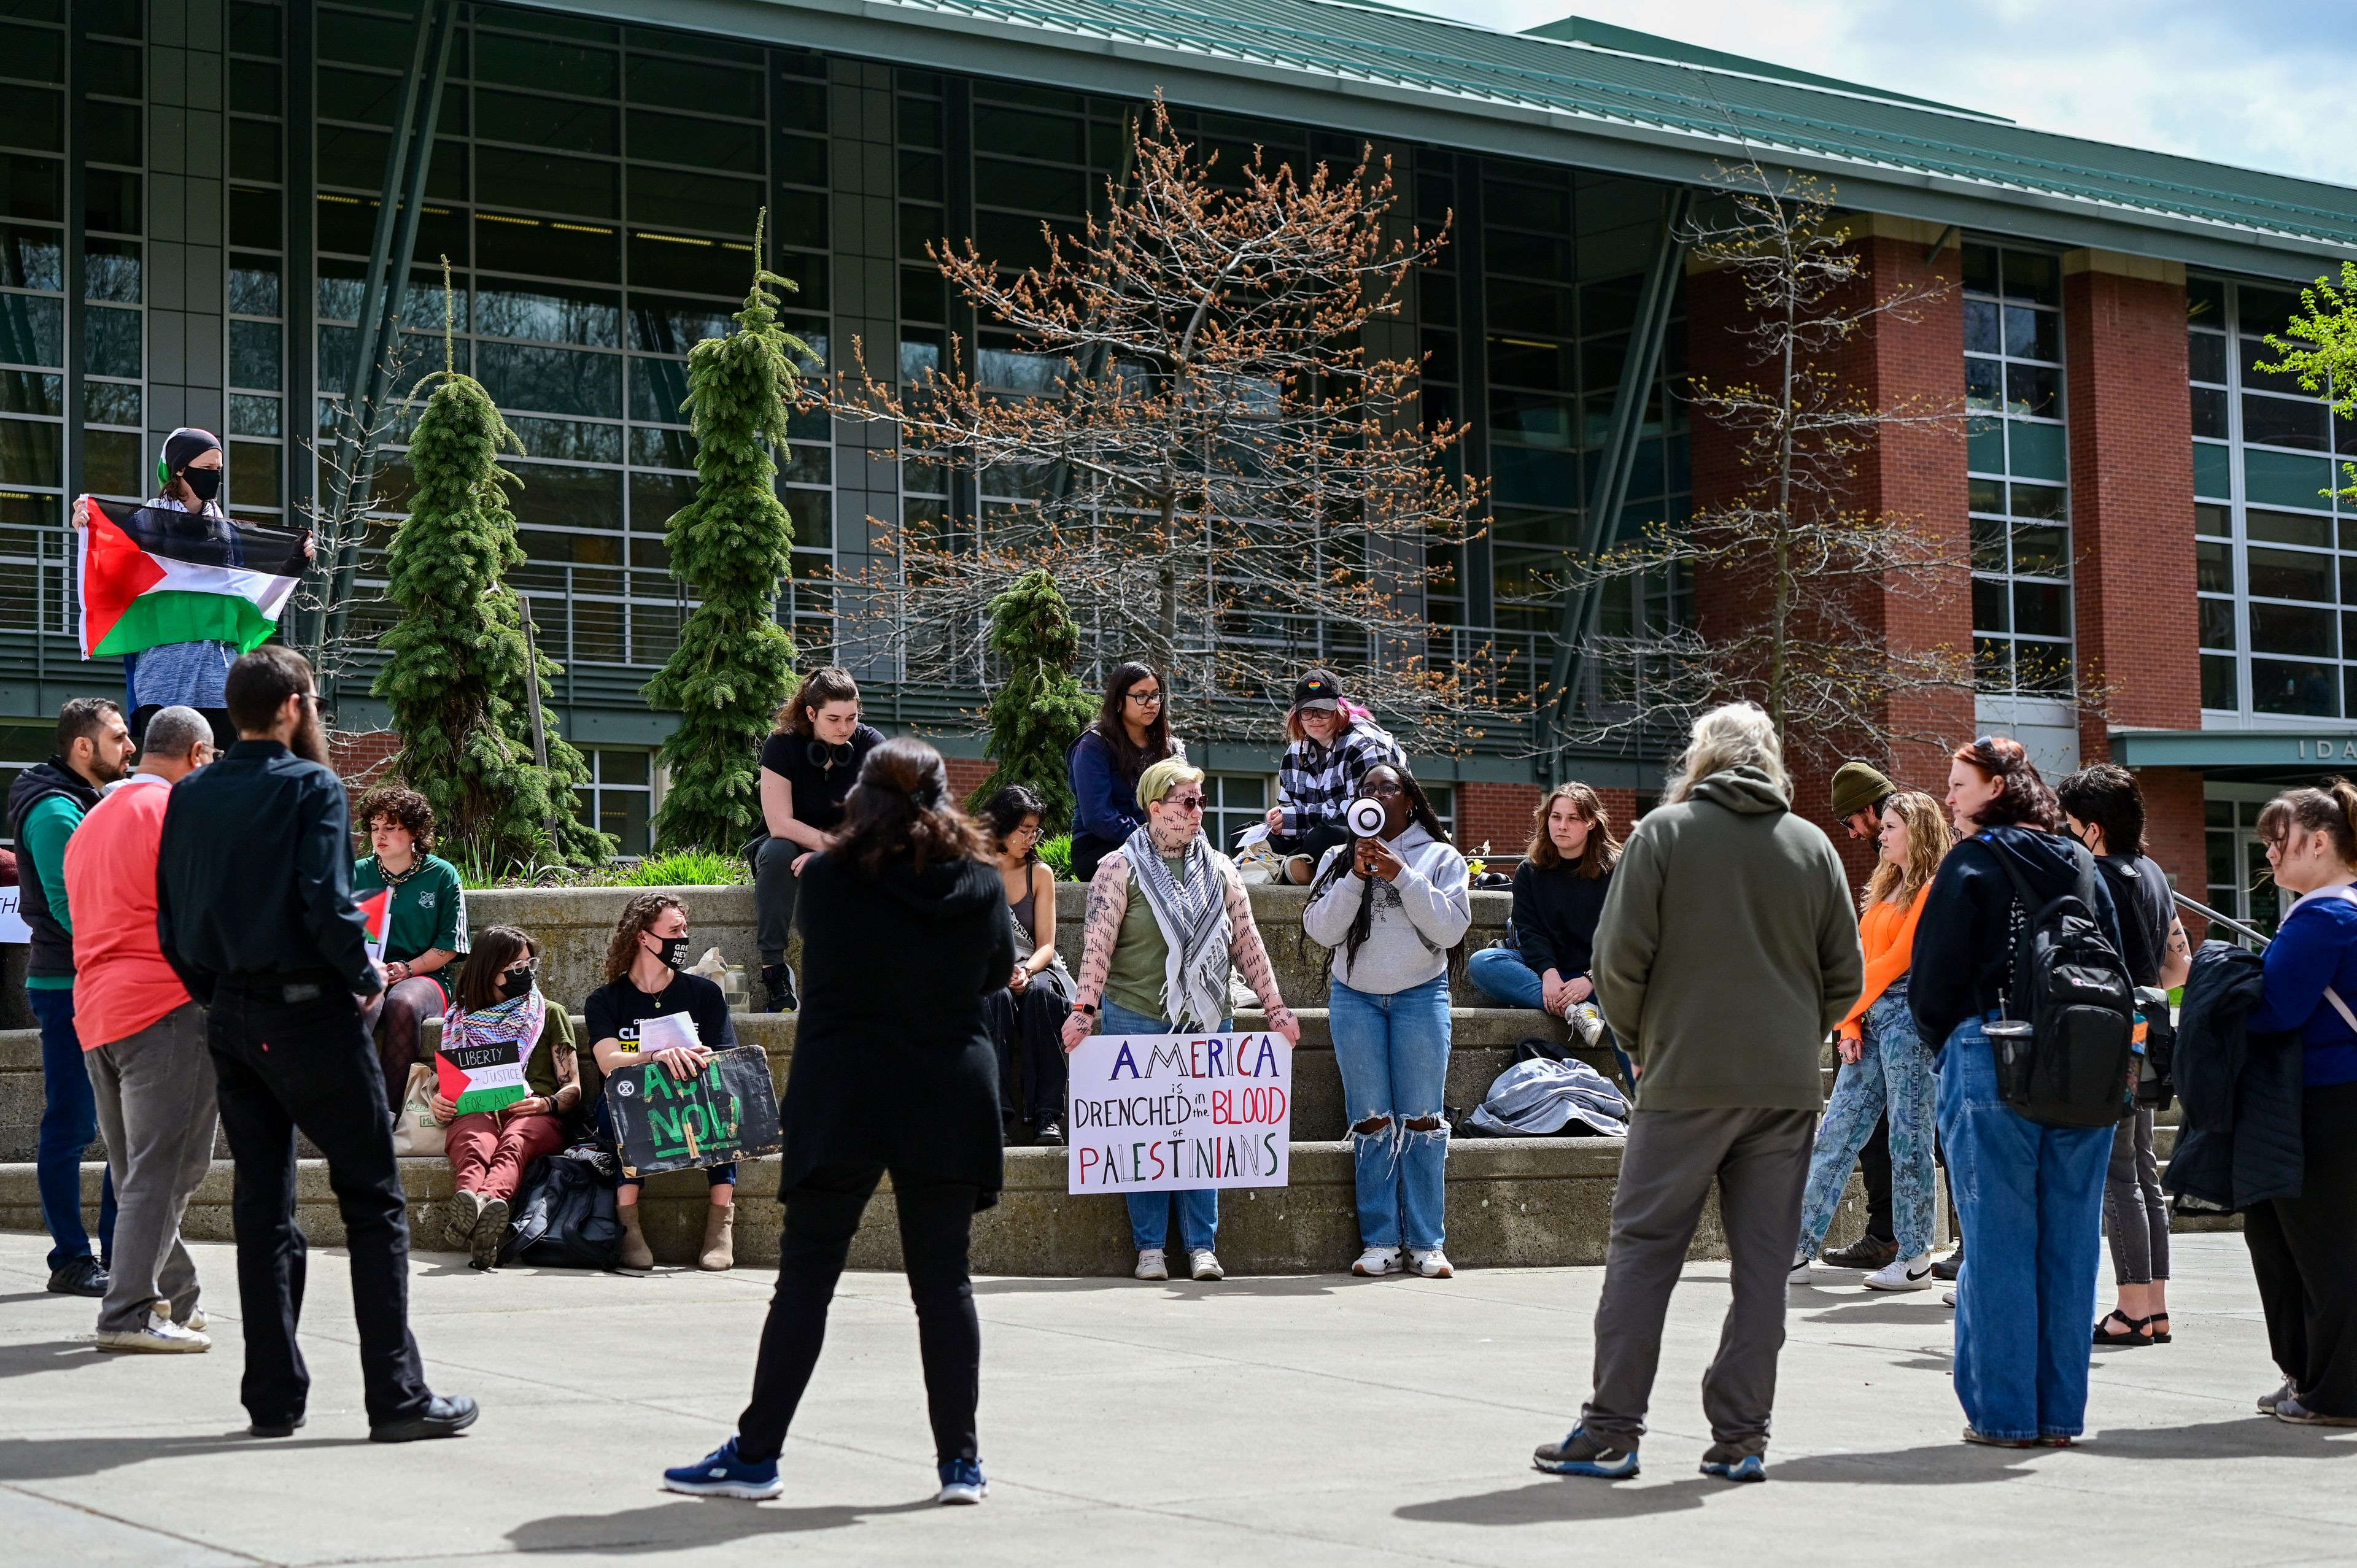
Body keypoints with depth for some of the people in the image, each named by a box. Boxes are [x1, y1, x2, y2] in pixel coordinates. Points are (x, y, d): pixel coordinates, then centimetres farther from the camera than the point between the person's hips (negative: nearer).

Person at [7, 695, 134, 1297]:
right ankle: (72, 1260, 3)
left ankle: (119, 1252, 16)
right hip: (68, 988, -9)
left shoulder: (95, 802, 17)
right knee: (72, 1125, -3)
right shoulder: (56, 810, -13)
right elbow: (69, 907, -19)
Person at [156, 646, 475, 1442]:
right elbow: (326, 904, -19)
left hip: (230, 1020, 6)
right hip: (309, 1015, -6)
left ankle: (274, 1397, 12)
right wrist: (366, 975, -4)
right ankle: (396, 1396, -3)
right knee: (373, 1200, -1)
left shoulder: (188, 797, 8)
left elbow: (171, 921, 7)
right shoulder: (311, 787, -10)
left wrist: (216, 993, 15)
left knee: (262, 1206, 11)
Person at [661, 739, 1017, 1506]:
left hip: (842, 1097, -2)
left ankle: (756, 1454, 8)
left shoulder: (828, 878, -7)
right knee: (944, 1279, 8)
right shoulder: (980, 881, -2)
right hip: (948, 1100, 2)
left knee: (806, 1277, 4)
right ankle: (960, 1459, 8)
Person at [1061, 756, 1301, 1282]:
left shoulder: (1220, 870, 12)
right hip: (1135, 1019, -3)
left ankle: (1202, 1245, 8)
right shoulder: (1120, 868, -1)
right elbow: (1098, 944, -7)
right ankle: (1151, 1247, 6)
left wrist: (1275, 1006, 8)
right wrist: (1084, 1009, -17)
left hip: (1207, 1022, 3)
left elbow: (1247, 943, 13)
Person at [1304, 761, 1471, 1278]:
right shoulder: (1340, 858, 10)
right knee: (1371, 1121, 0)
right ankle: (1379, 1244, 1)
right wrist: (1356, 877, -12)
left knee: (1421, 1120, -2)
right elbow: (1320, 930, -1)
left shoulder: (1441, 858, 5)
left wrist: (1404, 877, -15)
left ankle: (1428, 1244, 1)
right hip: (1355, 997, 2)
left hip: (1420, 997, -1)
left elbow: (1451, 929, -8)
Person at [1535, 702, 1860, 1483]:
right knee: (1763, 1261, 6)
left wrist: (1640, 1039, 10)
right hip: (1788, 1085, 3)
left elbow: (1619, 958, -6)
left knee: (1643, 1248, 2)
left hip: (1687, 1076, -3)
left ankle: (1611, 1430, 2)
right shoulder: (1813, 846, 9)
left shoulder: (1664, 831, 0)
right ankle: (1742, 1438, 7)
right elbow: (1846, 977, 10)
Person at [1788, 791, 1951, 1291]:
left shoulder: (1932, 889, -6)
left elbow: (1896, 960, -12)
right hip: (1871, 1019, 9)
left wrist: (1849, 1009, -5)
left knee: (1908, 1138, -4)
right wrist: (1852, 1025, 6)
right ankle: (1799, 1250, 3)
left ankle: (1915, 1261, 2)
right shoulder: (1885, 889, 21)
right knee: (1835, 1135, 4)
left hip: (1907, 1015, -9)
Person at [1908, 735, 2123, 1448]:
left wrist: (1944, 1045, 10)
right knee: (2070, 1241, 8)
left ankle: (2005, 1413, 2)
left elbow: (1934, 975, -6)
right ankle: (2061, 1411, 12)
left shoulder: (1972, 862, -5)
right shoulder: (2082, 865, 12)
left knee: (1998, 1240, 0)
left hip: (1992, 1065, -5)